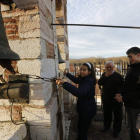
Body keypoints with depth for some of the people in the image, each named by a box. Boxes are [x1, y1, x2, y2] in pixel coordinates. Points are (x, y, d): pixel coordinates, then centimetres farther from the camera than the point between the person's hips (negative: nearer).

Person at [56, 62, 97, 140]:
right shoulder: (83, 79, 0)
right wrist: (67, 74, 20)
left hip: (88, 110, -9)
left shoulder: (89, 82, -29)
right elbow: (76, 80, 23)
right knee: (80, 128, 26)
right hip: (83, 108, 9)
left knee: (82, 132, 1)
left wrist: (65, 83, -54)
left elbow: (79, 92, -47)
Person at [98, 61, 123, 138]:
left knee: (117, 115, 12)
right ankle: (106, 126, 42)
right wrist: (105, 76, -18)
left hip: (116, 100, -4)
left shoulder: (118, 76, -11)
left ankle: (117, 129, 32)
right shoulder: (104, 74, 3)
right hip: (106, 99, 4)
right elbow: (99, 83, -9)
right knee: (106, 113, 21)